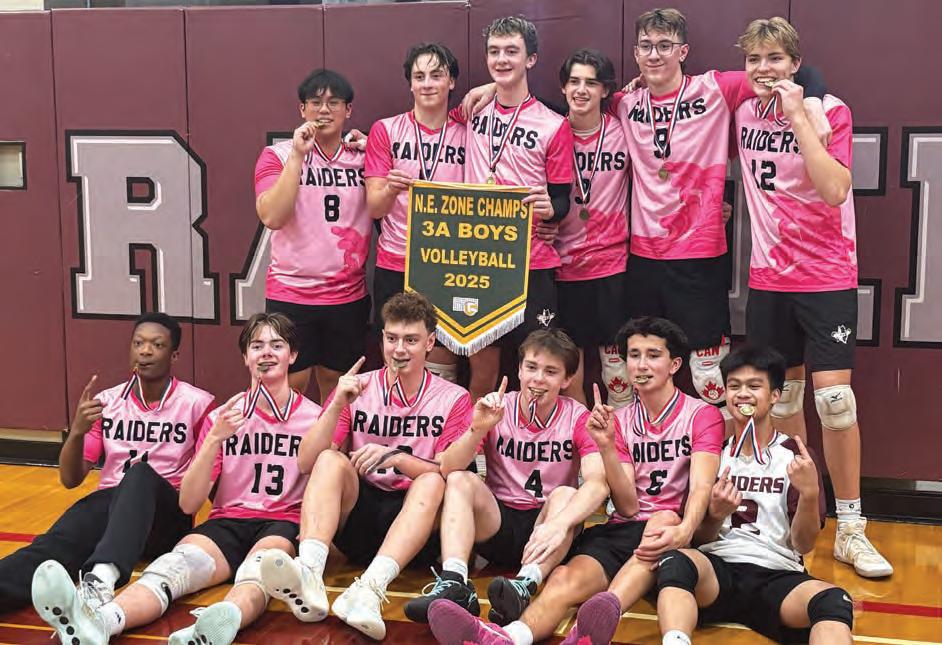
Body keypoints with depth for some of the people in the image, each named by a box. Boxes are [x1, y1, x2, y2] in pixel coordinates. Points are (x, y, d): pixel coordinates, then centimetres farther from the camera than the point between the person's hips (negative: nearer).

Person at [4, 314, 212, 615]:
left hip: (168, 516, -3)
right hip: (111, 503, 3)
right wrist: (77, 431, -10)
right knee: (57, 542, -31)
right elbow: (70, 479, 8)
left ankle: (101, 580, -62)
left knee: (140, 473, -37)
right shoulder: (107, 402, 11)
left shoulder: (197, 403, 3)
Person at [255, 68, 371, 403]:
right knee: (291, 386, 0)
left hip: (349, 296, 3)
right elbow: (272, 217, -15)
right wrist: (298, 155, -18)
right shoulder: (278, 156, -2)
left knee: (336, 386, 13)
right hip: (290, 293, -3)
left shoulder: (362, 157, 6)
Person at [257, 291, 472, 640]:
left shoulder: (453, 399, 4)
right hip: (359, 518, 1)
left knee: (433, 482, -31)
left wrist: (396, 458, -23)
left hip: (418, 522, -1)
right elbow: (307, 463, -1)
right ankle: (309, 577, -47)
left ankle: (370, 589, -51)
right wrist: (336, 406, -14)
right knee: (331, 460, -24)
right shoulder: (357, 389, 7)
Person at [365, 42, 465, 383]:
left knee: (442, 365, 3)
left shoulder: (467, 133, 6)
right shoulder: (385, 131, 3)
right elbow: (374, 208, 0)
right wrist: (392, 189, -22)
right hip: (395, 266, -1)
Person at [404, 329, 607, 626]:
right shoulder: (498, 409, -2)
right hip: (497, 521, 2)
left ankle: (525, 586, -50)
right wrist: (478, 429, -31)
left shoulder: (577, 418, -7)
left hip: (544, 529, -1)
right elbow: (447, 468, -12)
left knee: (566, 494, -29)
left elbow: (597, 483, -24)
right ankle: (454, 584, -40)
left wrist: (559, 524, -42)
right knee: (460, 481, -22)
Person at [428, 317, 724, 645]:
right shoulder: (619, 420, 16)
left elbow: (701, 488, -13)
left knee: (664, 518, -37)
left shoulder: (703, 415, 4)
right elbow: (628, 507, 6)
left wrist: (682, 531, -36)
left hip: (672, 531, -3)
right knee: (565, 578, -27)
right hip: (624, 529, 3)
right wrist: (606, 446, -10)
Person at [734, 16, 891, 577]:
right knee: (782, 398, 10)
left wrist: (798, 116, -21)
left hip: (826, 277, -4)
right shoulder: (745, 113, 5)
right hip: (768, 277, 5)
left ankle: (851, 530, 2)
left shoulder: (830, 111, -8)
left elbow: (835, 189, -22)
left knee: (835, 398, -10)